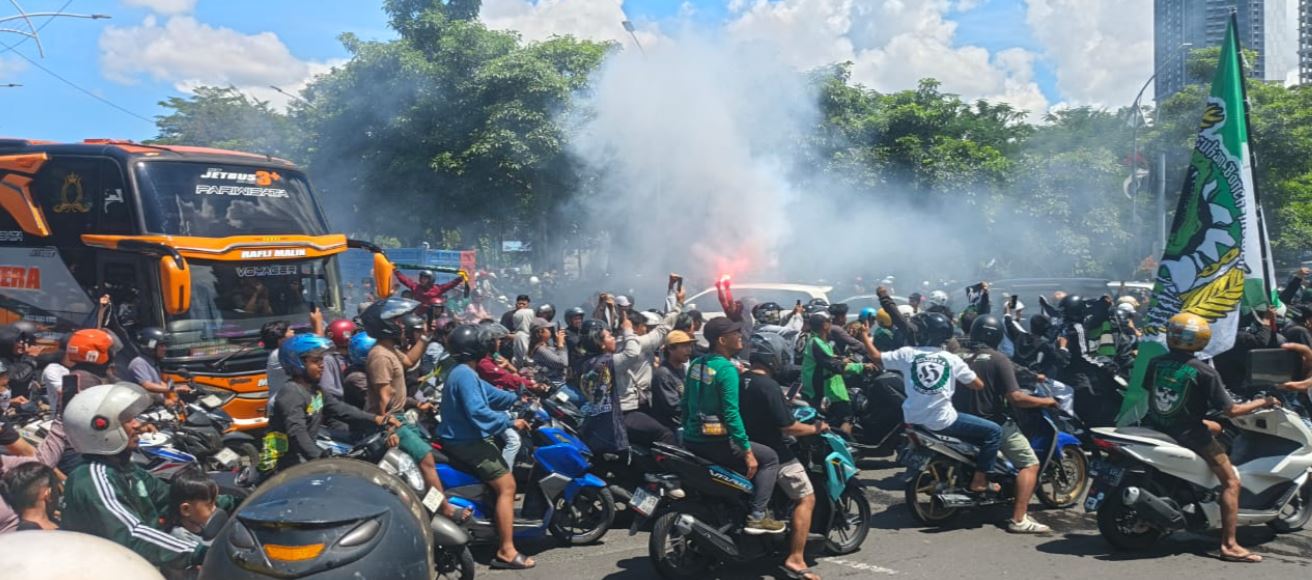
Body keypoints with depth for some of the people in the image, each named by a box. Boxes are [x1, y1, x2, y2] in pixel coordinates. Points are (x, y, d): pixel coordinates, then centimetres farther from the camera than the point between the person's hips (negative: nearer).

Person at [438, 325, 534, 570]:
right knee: (507, 485, -15)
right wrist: (510, 422, -24)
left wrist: (518, 399, 13)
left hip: (463, 438, 11)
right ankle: (506, 551, -17)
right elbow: (477, 412, -29)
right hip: (467, 442, -11)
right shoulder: (465, 375, -20)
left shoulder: (463, 372, 14)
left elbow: (490, 394, 18)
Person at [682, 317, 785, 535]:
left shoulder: (696, 364, 8)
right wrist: (747, 451, -18)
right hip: (715, 442, -8)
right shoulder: (726, 368, -17)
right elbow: (731, 413, -21)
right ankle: (757, 516, -4)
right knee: (769, 458, 4)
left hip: (691, 440, 8)